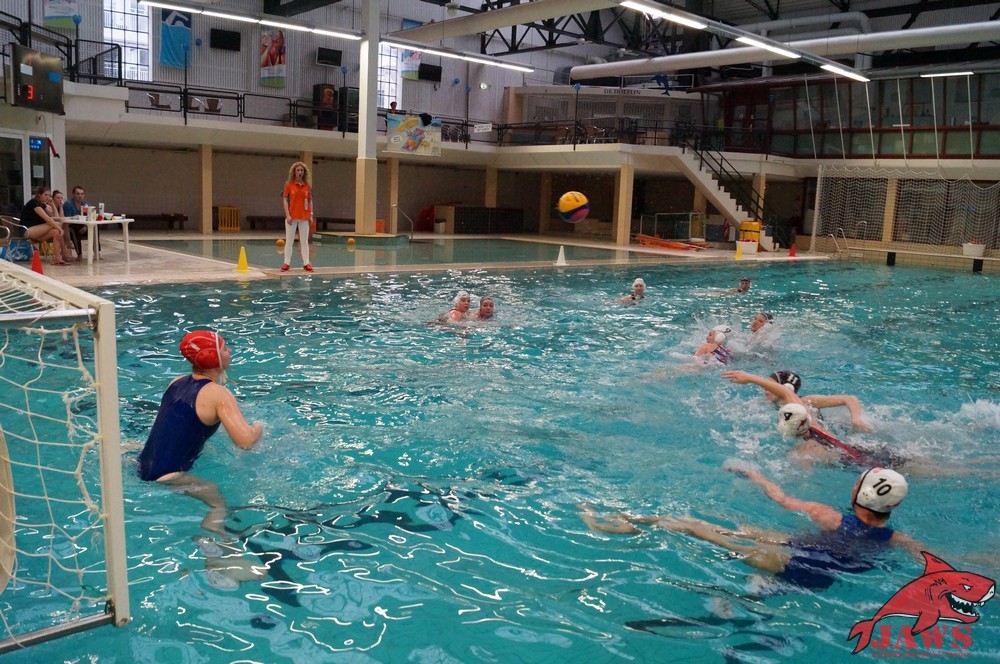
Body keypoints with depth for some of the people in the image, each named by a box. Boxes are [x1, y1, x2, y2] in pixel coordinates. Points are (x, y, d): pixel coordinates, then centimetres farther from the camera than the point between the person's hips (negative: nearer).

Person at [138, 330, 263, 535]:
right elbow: (245, 441, -25)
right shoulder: (219, 394, -16)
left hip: (143, 466, 8)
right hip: (166, 478, -8)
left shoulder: (176, 382, 7)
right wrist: (258, 427, -4)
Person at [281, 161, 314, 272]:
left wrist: (311, 215, 3)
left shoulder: (307, 186, 6)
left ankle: (306, 263, 8)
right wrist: (287, 215, -10)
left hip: (304, 217, 2)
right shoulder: (289, 184, -1)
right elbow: (285, 200, -2)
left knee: (304, 241, 5)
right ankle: (286, 263, 7)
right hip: (292, 217, -2)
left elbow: (310, 201, 10)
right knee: (289, 241, 3)